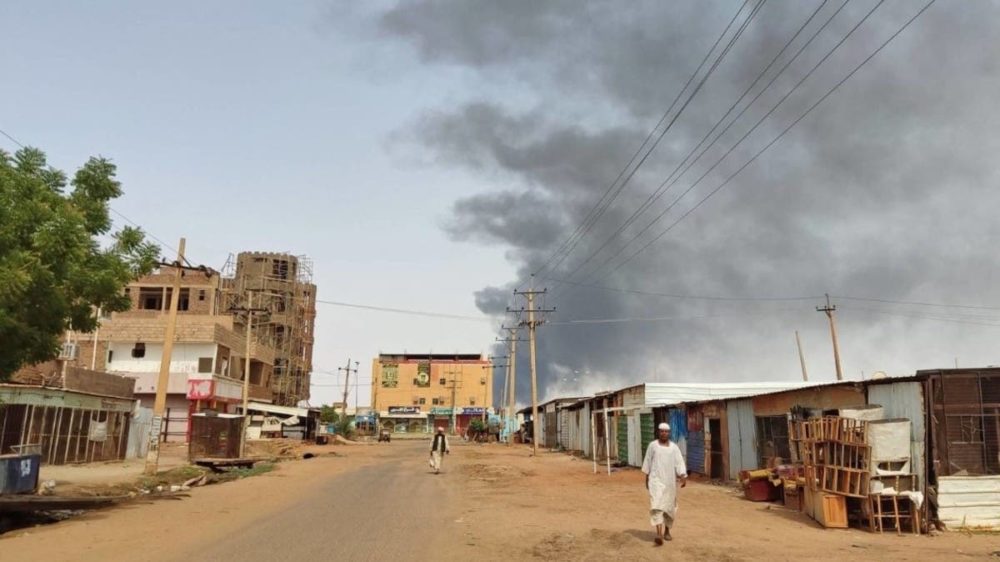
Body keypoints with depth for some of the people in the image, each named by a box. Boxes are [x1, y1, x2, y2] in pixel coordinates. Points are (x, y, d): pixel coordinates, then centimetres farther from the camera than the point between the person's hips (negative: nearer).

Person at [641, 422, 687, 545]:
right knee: (657, 505, -15)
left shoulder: (674, 447, 3)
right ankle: (659, 534, -24)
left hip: (670, 481, 3)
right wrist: (647, 478, 9)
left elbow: (679, 463, -5)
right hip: (656, 480, -2)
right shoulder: (652, 445, 1)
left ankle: (667, 531, 31)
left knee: (669, 506, 11)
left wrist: (683, 477, -19)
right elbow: (648, 462, 8)